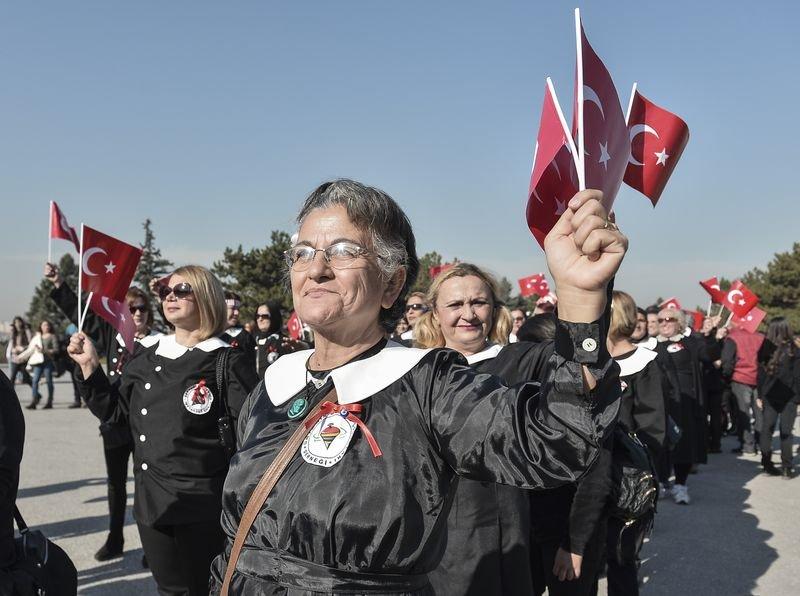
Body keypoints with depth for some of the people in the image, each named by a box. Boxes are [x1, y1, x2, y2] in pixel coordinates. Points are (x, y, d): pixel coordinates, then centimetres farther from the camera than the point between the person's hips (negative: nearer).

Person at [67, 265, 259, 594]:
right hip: (151, 501, 6)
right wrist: (89, 366, 6)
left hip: (200, 505, -5)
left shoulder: (226, 361, -9)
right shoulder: (146, 356, 8)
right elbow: (113, 410, 14)